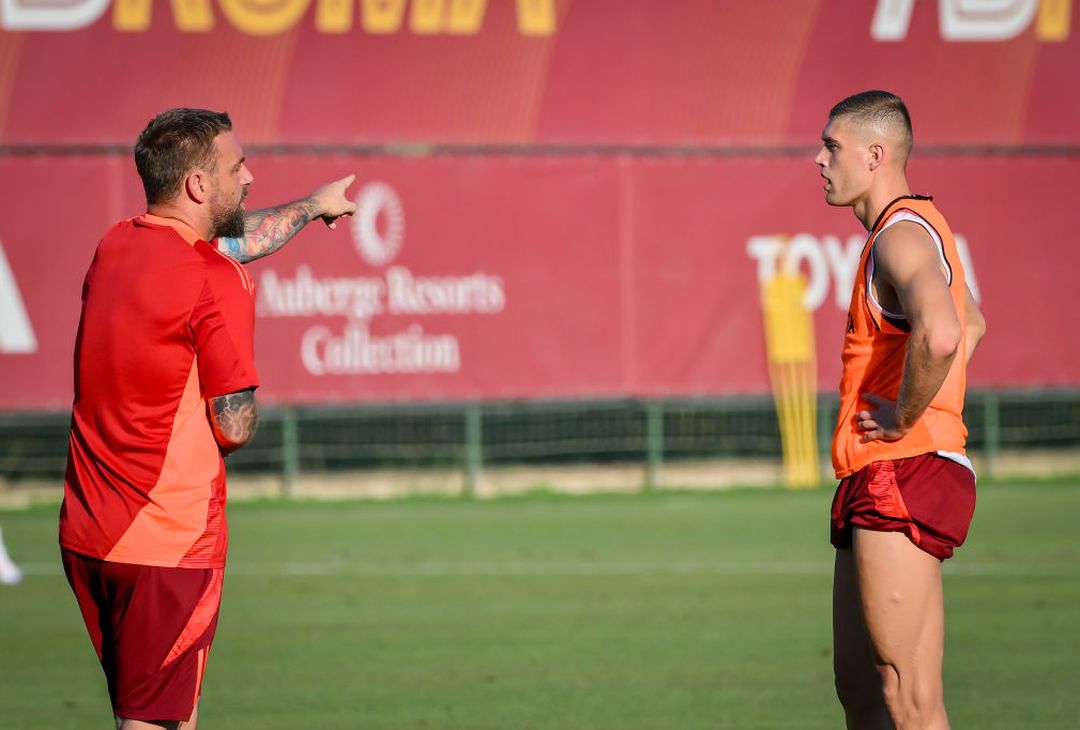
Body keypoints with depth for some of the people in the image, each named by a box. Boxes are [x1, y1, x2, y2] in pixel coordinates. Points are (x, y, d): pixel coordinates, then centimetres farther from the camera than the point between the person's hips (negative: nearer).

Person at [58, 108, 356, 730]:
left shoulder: (115, 247, 9)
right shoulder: (219, 283, -16)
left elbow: (232, 239, 29)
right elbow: (235, 427, -16)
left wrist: (312, 206, 45)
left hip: (86, 536, 8)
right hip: (170, 540, -8)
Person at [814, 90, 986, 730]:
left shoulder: (903, 235, -14)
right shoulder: (914, 228, 19)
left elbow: (940, 336, -35)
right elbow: (972, 325, 38)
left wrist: (904, 418, -20)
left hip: (904, 477, -11)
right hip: (879, 484, 11)